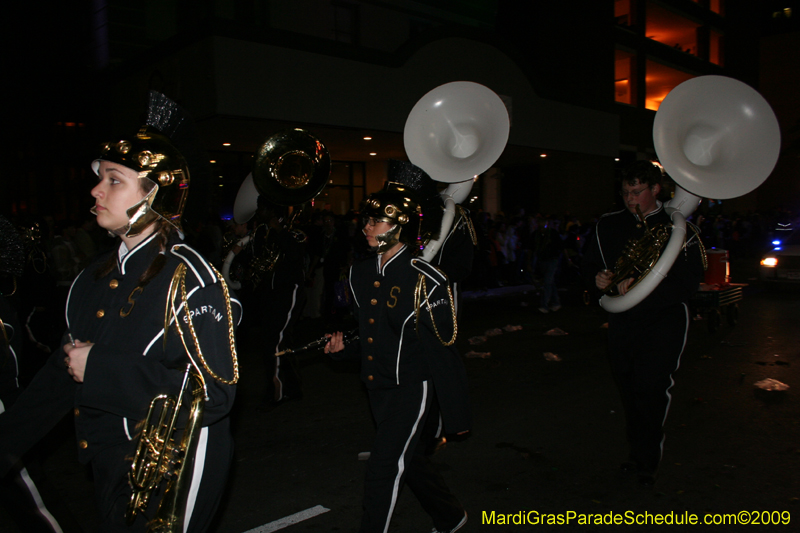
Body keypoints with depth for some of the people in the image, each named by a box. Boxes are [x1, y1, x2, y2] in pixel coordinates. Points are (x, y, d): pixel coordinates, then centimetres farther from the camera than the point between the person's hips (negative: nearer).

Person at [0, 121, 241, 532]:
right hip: (109, 470, 7)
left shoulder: (189, 279, -21)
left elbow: (215, 392, -27)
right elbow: (65, 368, 14)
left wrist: (102, 369, -23)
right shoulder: (100, 274, 5)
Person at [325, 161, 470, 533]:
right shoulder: (360, 272, 2)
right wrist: (344, 347, 0)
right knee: (411, 461, 23)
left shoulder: (425, 280, -19)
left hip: (412, 387, -8)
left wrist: (455, 415, -12)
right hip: (377, 386, 8)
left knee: (382, 473, -6)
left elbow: (443, 352, -15)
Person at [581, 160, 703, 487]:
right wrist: (598, 277, -9)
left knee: (651, 388, -9)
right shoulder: (608, 225, 7)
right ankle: (637, 453, 28)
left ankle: (647, 461, 10)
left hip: (664, 320, -4)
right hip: (622, 321, 4)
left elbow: (689, 283, -13)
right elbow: (589, 265, 15)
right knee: (628, 389, 11)